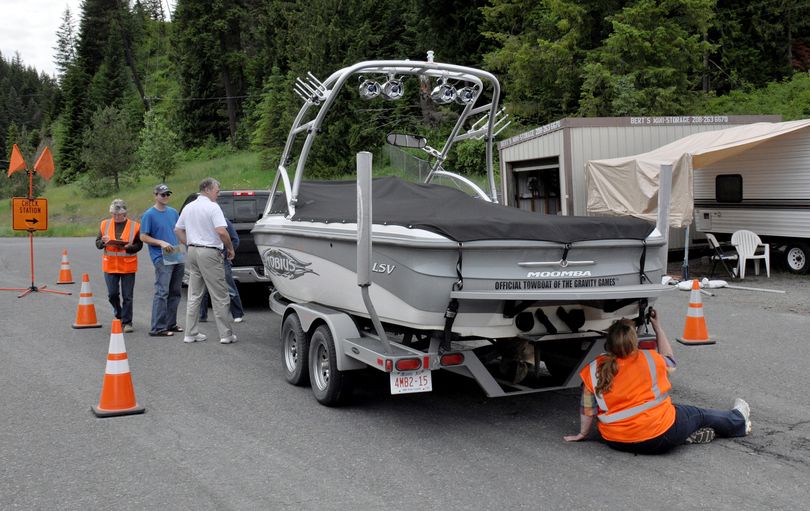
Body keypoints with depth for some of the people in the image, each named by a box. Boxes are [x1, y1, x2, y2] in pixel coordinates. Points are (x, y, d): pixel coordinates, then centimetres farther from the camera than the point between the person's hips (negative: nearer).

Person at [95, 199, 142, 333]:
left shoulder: (134, 226, -1)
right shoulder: (104, 224, 8)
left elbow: (139, 245, -2)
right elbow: (97, 243, 10)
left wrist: (127, 247, -19)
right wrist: (103, 242, -12)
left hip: (128, 266, -2)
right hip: (110, 265, 2)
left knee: (127, 296, 0)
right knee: (112, 294, 4)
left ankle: (127, 322, 9)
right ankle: (119, 315, 30)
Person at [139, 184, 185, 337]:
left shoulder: (173, 212, 14)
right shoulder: (149, 215, -4)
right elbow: (143, 237, -6)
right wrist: (161, 243, -17)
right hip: (161, 259, -7)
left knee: (175, 293, 11)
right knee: (162, 293, -11)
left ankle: (171, 323, 21)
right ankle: (157, 328, -9)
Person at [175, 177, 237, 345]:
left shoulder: (188, 207, 13)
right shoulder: (212, 207, -11)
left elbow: (178, 230, 20)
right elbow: (221, 231, -21)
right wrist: (230, 249, -8)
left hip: (192, 251, 8)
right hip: (210, 252, -7)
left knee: (194, 295, 12)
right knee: (219, 295, -1)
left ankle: (191, 333, 15)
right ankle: (226, 334, 2)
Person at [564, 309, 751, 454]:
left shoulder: (593, 371, -8)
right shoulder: (650, 359, -10)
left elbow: (587, 409, -2)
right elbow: (669, 361, 14)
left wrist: (583, 434, 13)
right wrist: (657, 327, 19)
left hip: (617, 441, 3)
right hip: (658, 438, -3)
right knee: (699, 414, 24)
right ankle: (739, 421, 47)